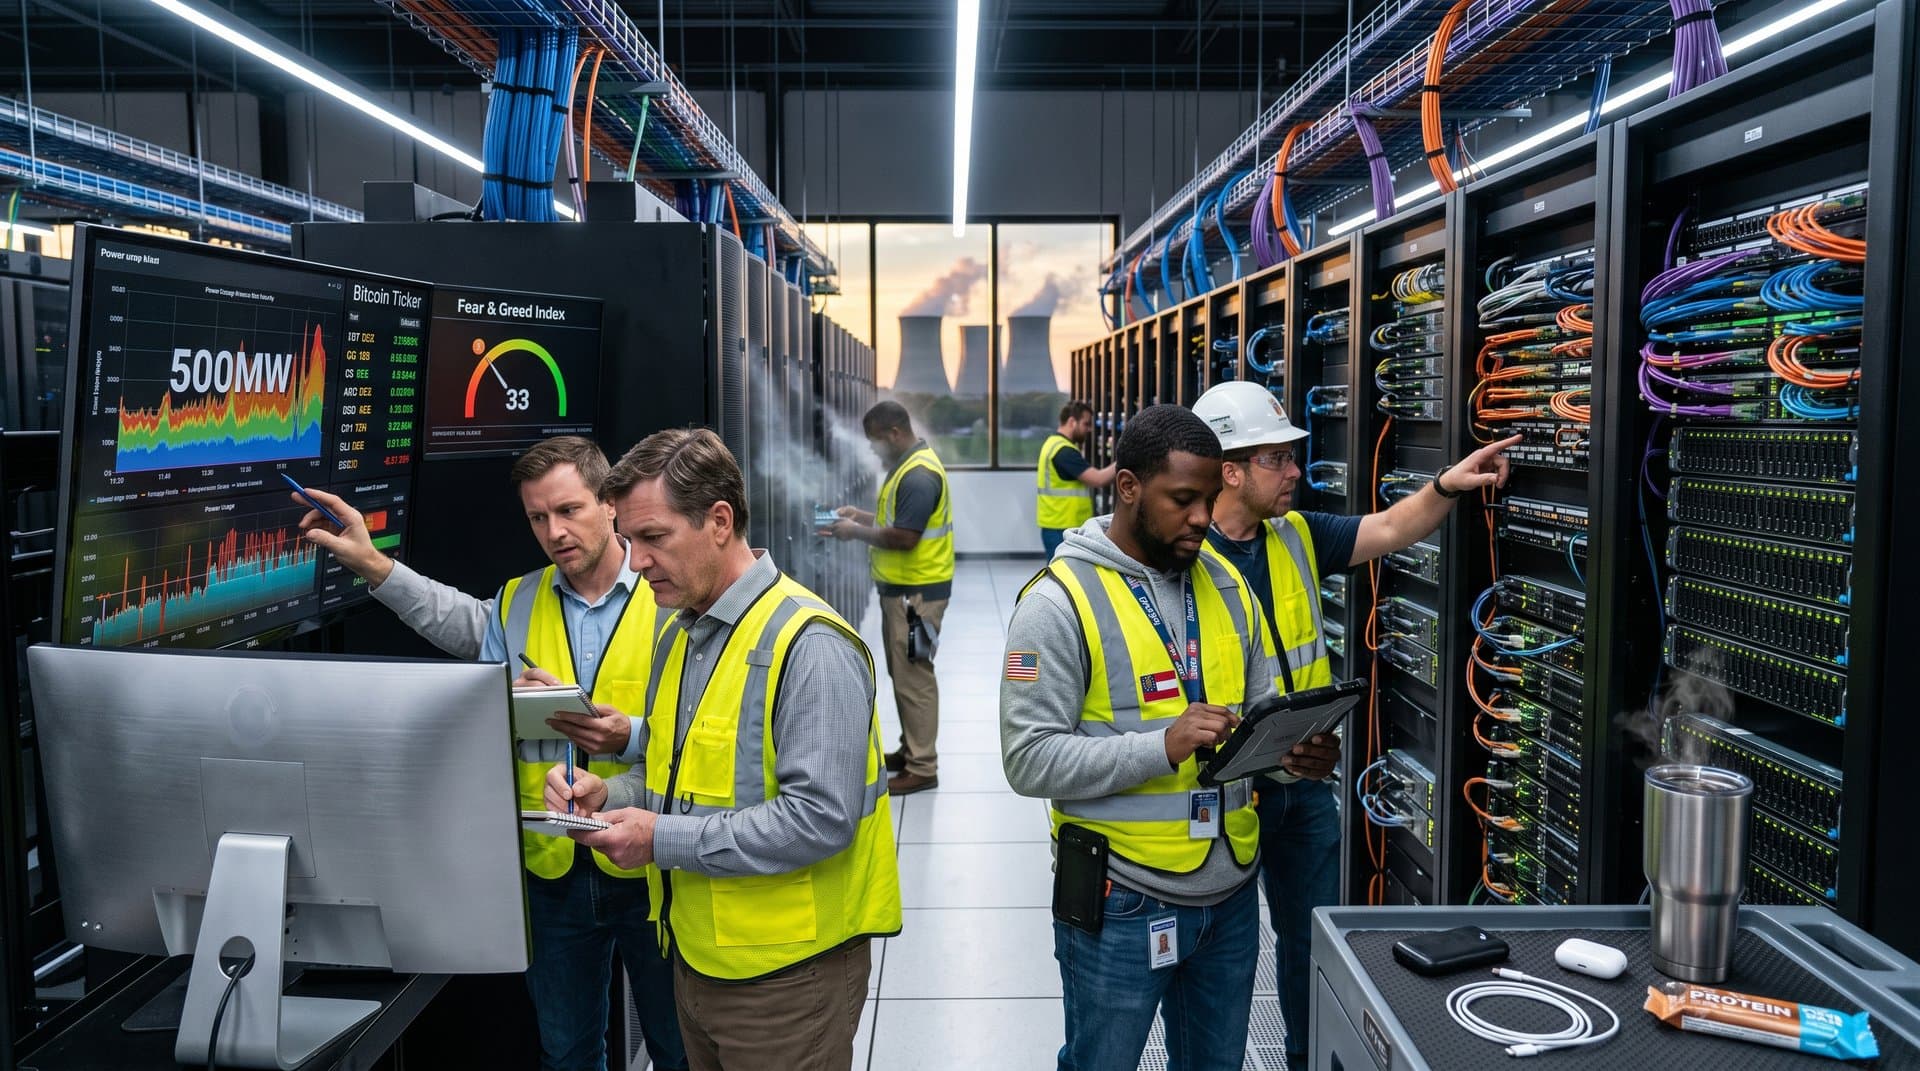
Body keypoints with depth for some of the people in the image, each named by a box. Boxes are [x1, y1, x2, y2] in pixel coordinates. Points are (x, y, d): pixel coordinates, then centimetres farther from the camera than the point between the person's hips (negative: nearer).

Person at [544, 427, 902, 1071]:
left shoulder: (809, 645, -21)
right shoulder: (678, 632, 9)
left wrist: (664, 841, -22)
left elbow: (820, 818, -27)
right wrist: (609, 795, -3)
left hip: (785, 971, -8)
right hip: (696, 957, 8)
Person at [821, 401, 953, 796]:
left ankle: (922, 768, 2)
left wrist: (857, 533, -14)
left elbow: (904, 536, -25)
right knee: (903, 673, 17)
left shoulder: (919, 475, -21)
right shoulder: (907, 465, 12)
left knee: (914, 676, -5)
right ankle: (910, 750, 28)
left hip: (917, 591, -11)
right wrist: (862, 515, 10)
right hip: (902, 587, 11)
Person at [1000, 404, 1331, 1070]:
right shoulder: (1061, 600, -14)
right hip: (1122, 908, -6)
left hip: (1232, 895, 6)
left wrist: (1290, 749, -8)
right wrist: (1162, 747, -28)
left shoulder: (1225, 584, 6)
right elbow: (1030, 759, -19)